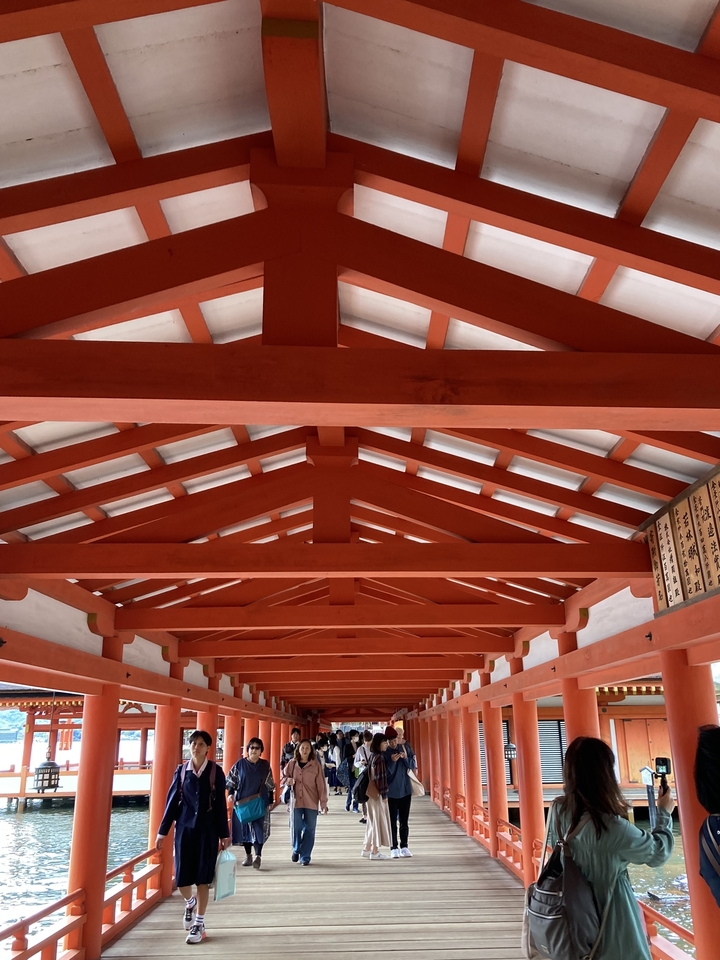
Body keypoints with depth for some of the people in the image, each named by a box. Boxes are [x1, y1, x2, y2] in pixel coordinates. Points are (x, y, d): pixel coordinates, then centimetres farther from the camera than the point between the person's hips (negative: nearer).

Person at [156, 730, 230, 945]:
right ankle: (190, 903, 37)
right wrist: (162, 831, 4)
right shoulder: (181, 770, 1)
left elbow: (221, 805, -1)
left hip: (207, 830, -2)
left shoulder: (215, 771, -4)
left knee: (202, 877, 2)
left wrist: (224, 834, 0)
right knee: (182, 876, 4)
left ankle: (199, 924, 17)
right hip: (184, 828, 2)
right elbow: (172, 802, 4)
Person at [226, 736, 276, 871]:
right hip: (242, 802, 1)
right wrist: (230, 793, -8)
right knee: (244, 828, 6)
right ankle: (248, 855, 19)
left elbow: (270, 785, 8)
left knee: (259, 829, -10)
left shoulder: (265, 765, 2)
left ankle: (258, 856, -11)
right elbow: (230, 780, 6)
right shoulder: (240, 764, -1)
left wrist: (271, 801, 7)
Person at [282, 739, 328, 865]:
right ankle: (296, 850, 28)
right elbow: (283, 777, 13)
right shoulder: (292, 763, 2)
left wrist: (323, 803, -5)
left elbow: (321, 785, -2)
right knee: (296, 827, 1)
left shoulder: (315, 765, -2)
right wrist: (288, 780, -11)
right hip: (296, 801, 1)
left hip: (311, 802, 0)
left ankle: (305, 856, 14)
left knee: (309, 829, 2)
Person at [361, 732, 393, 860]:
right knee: (379, 820, 0)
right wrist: (384, 794, -15)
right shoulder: (380, 757, -17)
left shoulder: (372, 756, 11)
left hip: (371, 792, 9)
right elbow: (381, 777, -19)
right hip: (377, 793, -9)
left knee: (373, 821, 16)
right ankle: (375, 852, 5)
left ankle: (367, 849, 21)